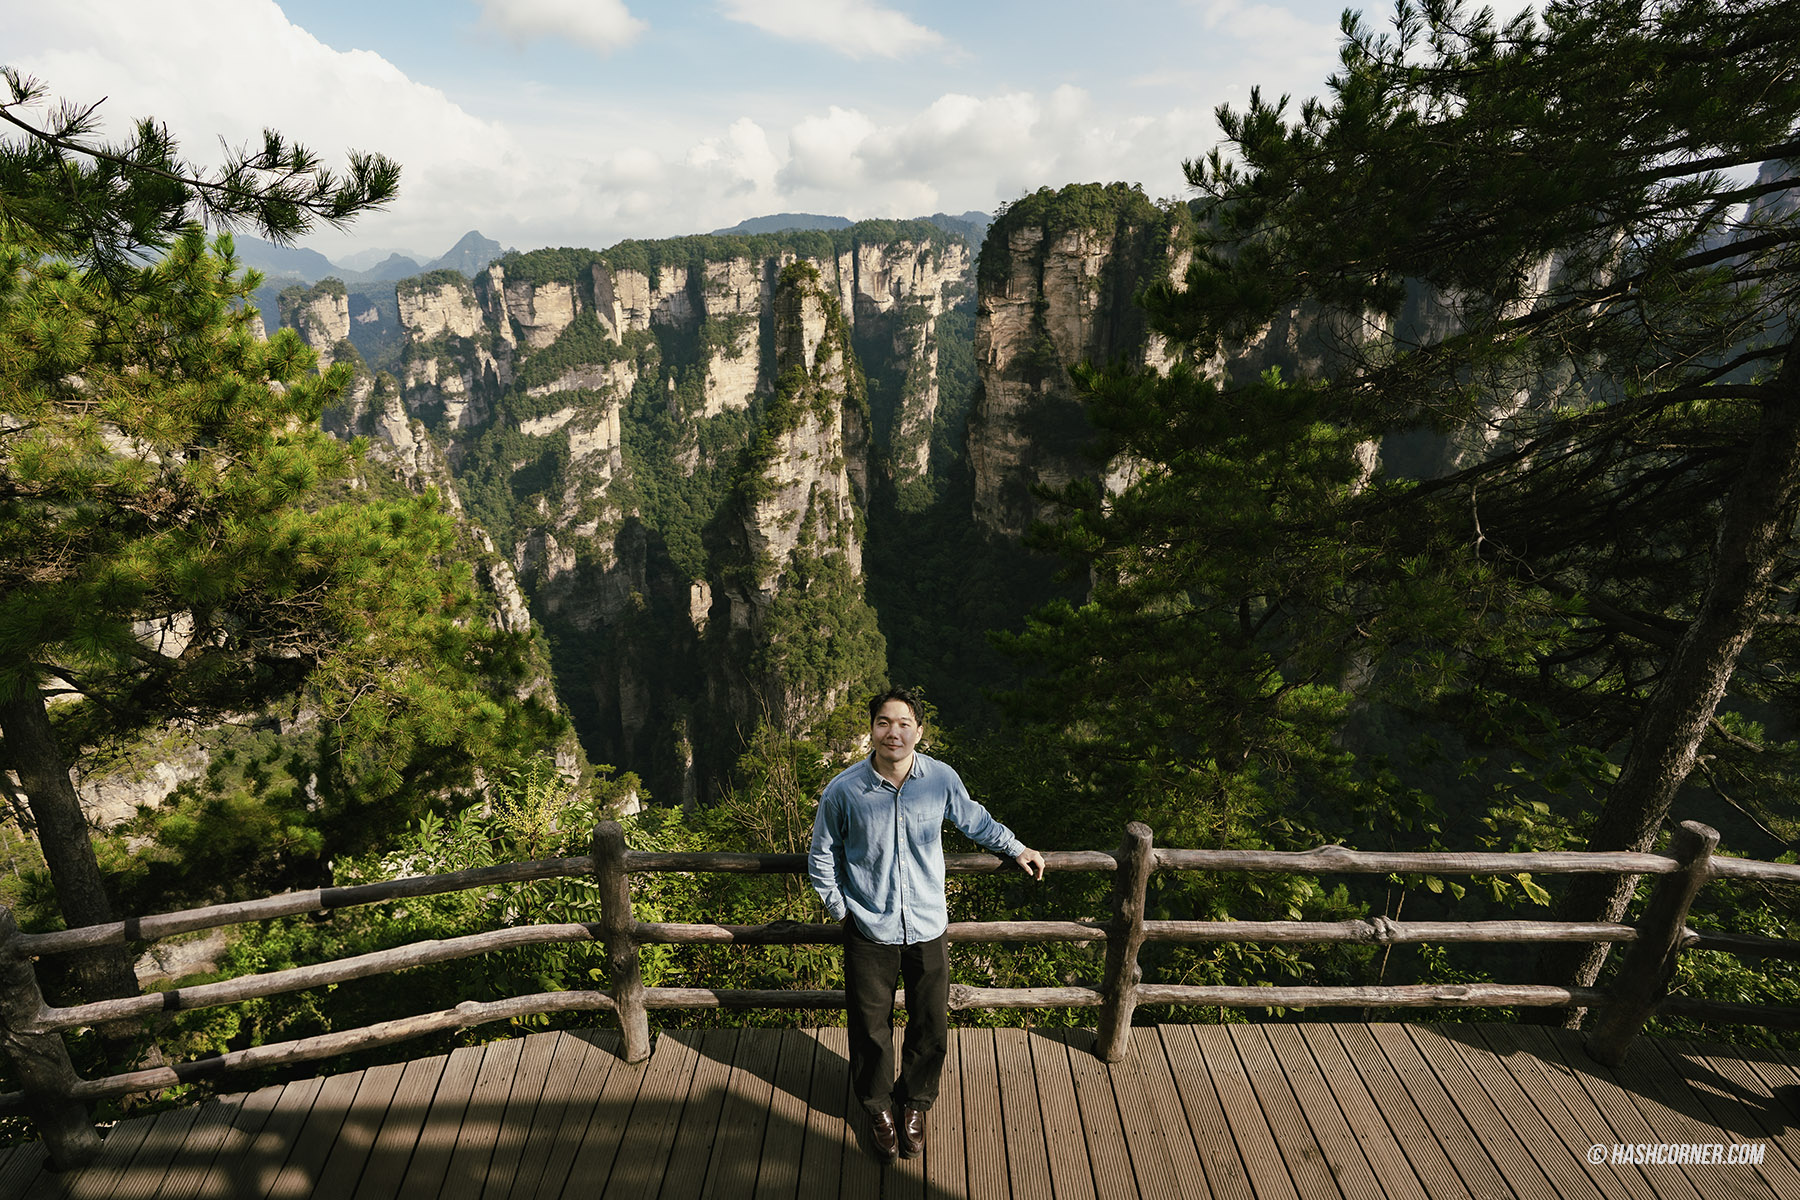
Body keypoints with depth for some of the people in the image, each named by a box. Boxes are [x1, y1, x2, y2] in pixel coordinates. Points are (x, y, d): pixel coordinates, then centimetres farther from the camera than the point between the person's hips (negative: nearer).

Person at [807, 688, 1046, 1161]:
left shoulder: (942, 779, -13)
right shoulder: (843, 791, -16)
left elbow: (974, 820, 10)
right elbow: (822, 859, 1)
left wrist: (1017, 849, 17)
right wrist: (841, 910, -1)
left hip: (927, 927, 1)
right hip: (869, 931, -1)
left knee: (931, 1028, 15)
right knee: (871, 1028, 15)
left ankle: (915, 1102, 44)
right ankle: (878, 1105, 44)